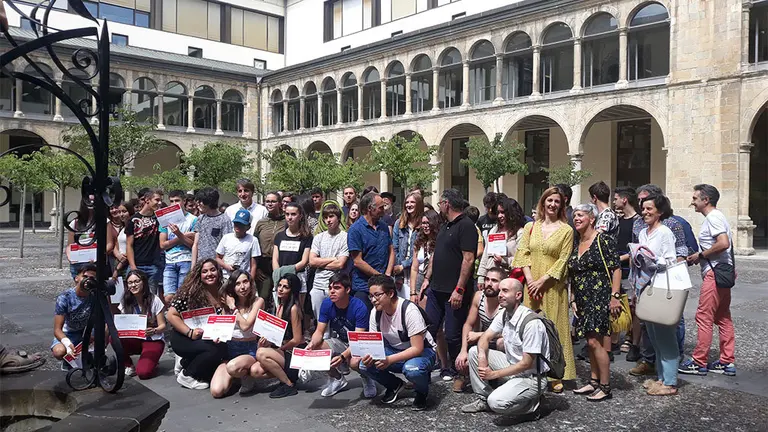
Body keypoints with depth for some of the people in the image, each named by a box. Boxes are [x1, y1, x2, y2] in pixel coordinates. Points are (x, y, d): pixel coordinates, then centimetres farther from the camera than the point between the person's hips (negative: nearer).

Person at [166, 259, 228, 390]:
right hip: (184, 338, -6)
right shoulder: (191, 292, -15)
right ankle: (186, 375, -4)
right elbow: (171, 315, -16)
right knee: (216, 349, -29)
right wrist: (190, 332, -24)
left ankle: (186, 362, 10)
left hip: (209, 339, 7)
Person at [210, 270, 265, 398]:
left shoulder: (258, 301, -5)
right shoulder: (228, 302, 8)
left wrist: (233, 307, -8)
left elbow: (245, 326, -15)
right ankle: (234, 377, 16)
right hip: (230, 349, 4)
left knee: (232, 367, -39)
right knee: (216, 392, -18)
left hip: (249, 350, -4)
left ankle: (247, 377, -3)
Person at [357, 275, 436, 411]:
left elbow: (417, 348, -27)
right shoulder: (375, 313, -7)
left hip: (422, 351, -5)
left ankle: (422, 392, -2)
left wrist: (389, 360, -37)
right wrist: (369, 356, -26)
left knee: (411, 369, -39)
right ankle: (395, 385, 9)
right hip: (394, 351, 6)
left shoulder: (409, 310, -26)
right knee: (364, 365, -19)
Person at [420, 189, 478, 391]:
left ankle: (455, 371, 18)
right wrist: (427, 278, 15)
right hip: (436, 289, 9)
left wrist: (459, 289, -21)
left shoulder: (466, 226, -13)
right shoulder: (444, 226, 16)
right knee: (428, 330, 11)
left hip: (454, 292, -9)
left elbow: (468, 259, -19)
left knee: (453, 335, 2)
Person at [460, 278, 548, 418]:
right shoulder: (504, 315, 0)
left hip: (531, 376, -8)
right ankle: (484, 399, 7)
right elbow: (485, 338, 4)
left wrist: (494, 374, -18)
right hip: (511, 365, 8)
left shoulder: (531, 322, -26)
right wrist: (482, 356, -20)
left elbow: (526, 363, -23)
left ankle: (532, 404, 0)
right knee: (474, 352, -2)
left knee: (496, 402, -28)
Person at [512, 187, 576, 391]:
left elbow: (563, 261, -6)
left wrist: (542, 280, -13)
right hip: (532, 286, 3)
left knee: (554, 328, 1)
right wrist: (530, 280, -9)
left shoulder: (566, 230, -1)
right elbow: (523, 254, 3)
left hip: (553, 286, -3)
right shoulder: (530, 227, 8)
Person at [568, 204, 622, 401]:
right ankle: (594, 382, 21)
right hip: (583, 301, 7)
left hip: (601, 298, -7)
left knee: (595, 342, -9)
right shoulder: (576, 245, 13)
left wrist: (615, 295, -18)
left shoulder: (604, 240, -8)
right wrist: (573, 299, 13)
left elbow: (616, 269, -13)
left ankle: (605, 387, 1)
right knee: (591, 342, 11)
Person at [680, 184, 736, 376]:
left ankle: (699, 362, 1)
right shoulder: (716, 217, 18)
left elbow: (723, 243, -26)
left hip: (714, 274, -11)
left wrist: (700, 255, -15)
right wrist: (699, 257, 11)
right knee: (723, 318, 12)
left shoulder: (713, 217, -14)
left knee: (704, 317, -5)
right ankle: (727, 362, 18)